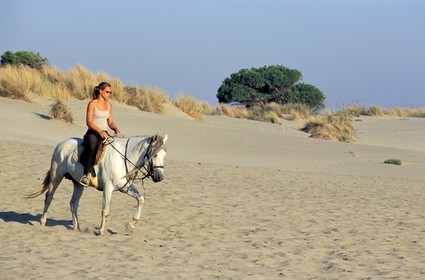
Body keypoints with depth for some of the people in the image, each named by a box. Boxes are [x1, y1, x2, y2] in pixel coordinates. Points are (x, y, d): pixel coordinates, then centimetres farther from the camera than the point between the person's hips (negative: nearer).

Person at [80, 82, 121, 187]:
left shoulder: (109, 105, 16)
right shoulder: (92, 104, -3)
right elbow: (89, 122, -9)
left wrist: (116, 129, -3)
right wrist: (100, 131, -22)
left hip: (104, 134, 6)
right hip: (92, 133, -6)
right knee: (93, 148, -37)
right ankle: (87, 174, -35)